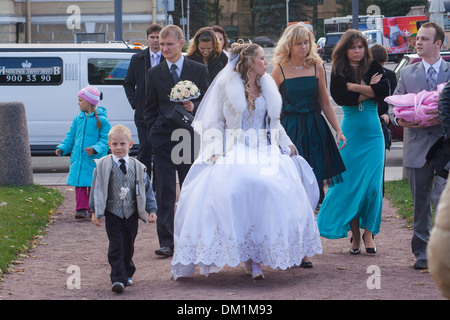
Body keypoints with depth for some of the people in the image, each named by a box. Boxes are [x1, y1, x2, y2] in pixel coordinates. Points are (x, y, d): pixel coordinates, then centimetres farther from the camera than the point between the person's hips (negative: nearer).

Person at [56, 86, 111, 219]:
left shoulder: (101, 120, -6)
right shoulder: (78, 119, 11)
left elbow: (105, 139, -9)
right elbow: (71, 137, 17)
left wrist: (95, 149, -24)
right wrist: (62, 148, 4)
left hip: (94, 160, -4)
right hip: (78, 158, 5)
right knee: (79, 184, -1)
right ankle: (82, 209, 2)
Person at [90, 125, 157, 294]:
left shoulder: (137, 167, 3)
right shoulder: (103, 165, -4)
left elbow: (146, 189, 9)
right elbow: (97, 189, -1)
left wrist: (151, 210, 4)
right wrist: (95, 212, -4)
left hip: (131, 214, 3)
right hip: (113, 214, -3)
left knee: (128, 246, 14)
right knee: (116, 247, -9)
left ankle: (127, 274, 33)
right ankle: (118, 279, -11)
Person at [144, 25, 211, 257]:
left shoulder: (199, 70, 4)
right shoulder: (154, 73, 8)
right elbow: (150, 108, 13)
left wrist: (194, 107, -13)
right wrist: (155, 130, 2)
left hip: (190, 136, 0)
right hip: (163, 138, 0)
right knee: (165, 191, -3)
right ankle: (166, 241, -1)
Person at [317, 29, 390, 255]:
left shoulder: (373, 68, 5)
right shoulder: (339, 72, 2)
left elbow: (384, 91, -10)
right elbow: (340, 97, -13)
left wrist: (353, 87, -11)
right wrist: (369, 90, -9)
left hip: (373, 133, 1)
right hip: (350, 132, -1)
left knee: (373, 184, -4)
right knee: (350, 183, -2)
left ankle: (369, 232, 5)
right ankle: (355, 234, 8)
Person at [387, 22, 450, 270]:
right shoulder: (407, 74, 12)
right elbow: (393, 105, 11)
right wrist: (399, 119, -10)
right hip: (417, 145, 3)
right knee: (420, 201, 8)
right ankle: (422, 251, 17)